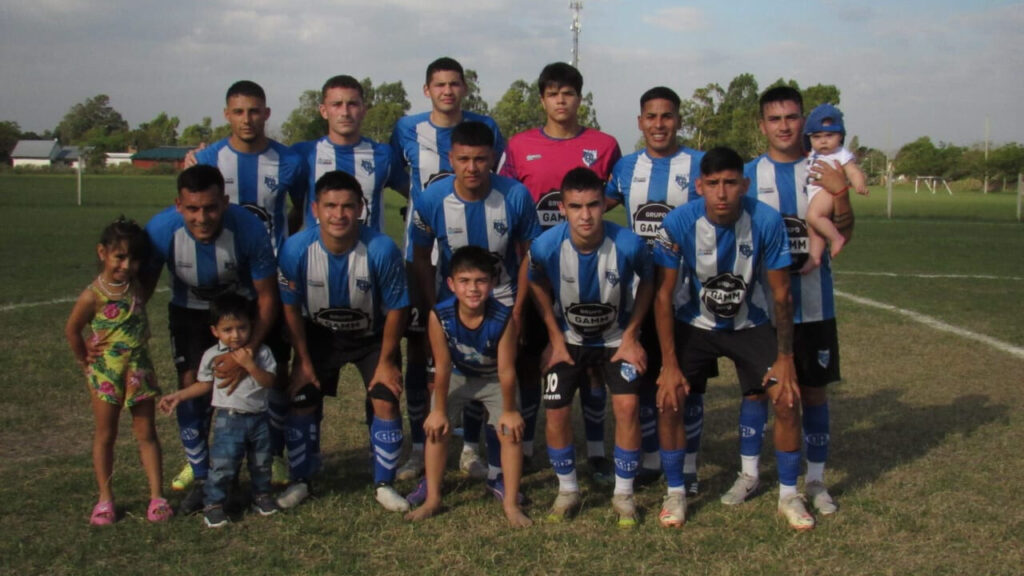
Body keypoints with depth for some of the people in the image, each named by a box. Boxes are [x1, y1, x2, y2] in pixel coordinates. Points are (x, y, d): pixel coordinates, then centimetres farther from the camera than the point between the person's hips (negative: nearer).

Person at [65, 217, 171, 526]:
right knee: (105, 435, 9)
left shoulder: (137, 285, -6)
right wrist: (85, 360, 2)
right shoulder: (93, 295, -16)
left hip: (139, 369, 3)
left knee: (146, 433, 6)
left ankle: (157, 496, 11)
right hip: (106, 372, -3)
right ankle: (105, 499, 18)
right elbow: (72, 330, -5)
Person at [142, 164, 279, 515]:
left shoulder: (249, 229, -34)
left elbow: (267, 297, -22)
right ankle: (202, 480, 6)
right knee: (190, 388, -9)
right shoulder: (161, 230, -29)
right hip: (189, 312, 1)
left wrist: (246, 352, -30)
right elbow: (143, 286, -11)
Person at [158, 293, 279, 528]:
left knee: (261, 462, 14)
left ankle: (262, 495, 35)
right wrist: (179, 396, 5)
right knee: (223, 464, -6)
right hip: (229, 419, -1)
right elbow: (205, 384, 10)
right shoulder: (212, 356, -2)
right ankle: (213, 504, 8)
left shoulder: (261, 352, -4)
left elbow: (270, 381, -12)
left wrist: (250, 365, -23)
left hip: (259, 418, 2)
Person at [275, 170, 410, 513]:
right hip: (319, 334, 2)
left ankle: (383, 485, 10)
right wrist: (303, 360, -6)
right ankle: (300, 481, 23)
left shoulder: (382, 250, -32)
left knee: (386, 403, -10)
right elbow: (291, 308, -10)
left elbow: (396, 309, -17)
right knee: (302, 403, 0)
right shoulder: (296, 249, -27)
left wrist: (386, 362, -11)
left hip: (372, 335, -1)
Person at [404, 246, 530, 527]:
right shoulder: (439, 316, -33)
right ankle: (432, 499, 10)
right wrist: (439, 410, -12)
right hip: (457, 376, 1)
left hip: (494, 380, -1)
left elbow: (506, 370, -25)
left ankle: (511, 503, 5)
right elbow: (442, 367, -21)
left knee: (512, 432, -9)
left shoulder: (503, 318, -37)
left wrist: (509, 410, -14)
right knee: (436, 428, -5)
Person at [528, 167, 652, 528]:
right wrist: (555, 338, -5)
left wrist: (631, 335, -8)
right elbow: (537, 285, -3)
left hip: (616, 337, -1)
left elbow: (647, 284, -6)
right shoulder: (545, 247, -26)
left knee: (626, 407, -15)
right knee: (556, 413, -7)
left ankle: (623, 494, 5)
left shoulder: (628, 245, -28)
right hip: (568, 338, 1)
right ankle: (567, 491, 17)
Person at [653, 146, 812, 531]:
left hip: (749, 324, 1)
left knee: (787, 399, -11)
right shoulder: (679, 223, -24)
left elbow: (781, 295, -12)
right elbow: (663, 297, -16)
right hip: (693, 323, 0)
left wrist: (785, 359, -12)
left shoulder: (767, 222, -23)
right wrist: (669, 365, -17)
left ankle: (788, 495, 9)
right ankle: (675, 492, 7)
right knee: (669, 400, -14)